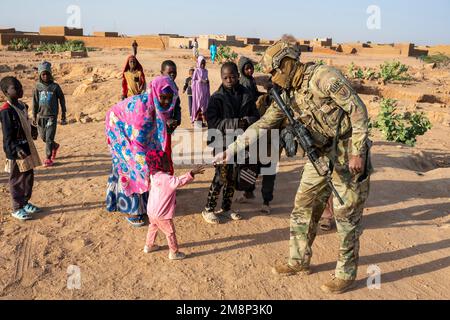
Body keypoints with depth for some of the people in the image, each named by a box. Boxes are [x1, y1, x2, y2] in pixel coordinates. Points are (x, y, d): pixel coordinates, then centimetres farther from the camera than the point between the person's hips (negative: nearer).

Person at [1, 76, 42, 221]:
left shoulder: (22, 106, 7)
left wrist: (32, 130, 11)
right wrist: (16, 149, -33)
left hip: (28, 148, 8)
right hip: (16, 152, -8)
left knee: (29, 177, 17)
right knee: (17, 180, 4)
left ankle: (25, 203, 34)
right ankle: (17, 209, 17)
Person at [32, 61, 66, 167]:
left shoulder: (55, 87, -6)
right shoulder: (38, 87, 1)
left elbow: (62, 100, 2)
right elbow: (35, 102, 8)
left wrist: (63, 115, 3)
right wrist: (34, 116, 8)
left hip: (52, 116, -4)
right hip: (41, 116, 4)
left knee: (49, 138, -6)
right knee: (43, 137, 13)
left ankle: (48, 158, 4)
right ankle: (55, 146, 41)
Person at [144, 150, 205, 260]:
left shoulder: (154, 176, 0)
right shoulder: (166, 178, -29)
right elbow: (179, 181, -43)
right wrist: (192, 173, -44)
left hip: (151, 211, 9)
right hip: (162, 214, -9)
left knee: (153, 227, 30)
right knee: (170, 232, 8)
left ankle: (149, 246, 47)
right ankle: (174, 253, 21)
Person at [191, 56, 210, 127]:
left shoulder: (206, 71, 12)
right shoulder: (196, 71, -3)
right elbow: (193, 80, -5)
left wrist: (207, 81, -3)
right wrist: (201, 81, -15)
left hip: (205, 89, 5)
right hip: (198, 89, -5)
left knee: (205, 103, 2)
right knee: (198, 103, -6)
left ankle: (203, 120, 6)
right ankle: (197, 120, -3)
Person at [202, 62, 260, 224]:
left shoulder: (246, 95, 2)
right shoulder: (217, 98, -7)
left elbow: (255, 117, 5)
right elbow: (213, 122, -15)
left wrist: (246, 121, -17)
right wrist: (236, 123, -21)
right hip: (222, 142, -4)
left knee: (232, 176, 13)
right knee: (221, 176, -4)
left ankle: (226, 208, 30)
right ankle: (208, 209, 14)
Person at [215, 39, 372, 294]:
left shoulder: (324, 77, -19)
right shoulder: (287, 95, 4)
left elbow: (359, 111, -18)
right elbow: (263, 125, 5)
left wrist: (357, 153, -19)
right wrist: (231, 149, 0)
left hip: (349, 156, -7)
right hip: (321, 156, 8)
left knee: (347, 217, 3)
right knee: (303, 210, 11)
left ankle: (346, 274, 20)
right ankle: (300, 261, 29)